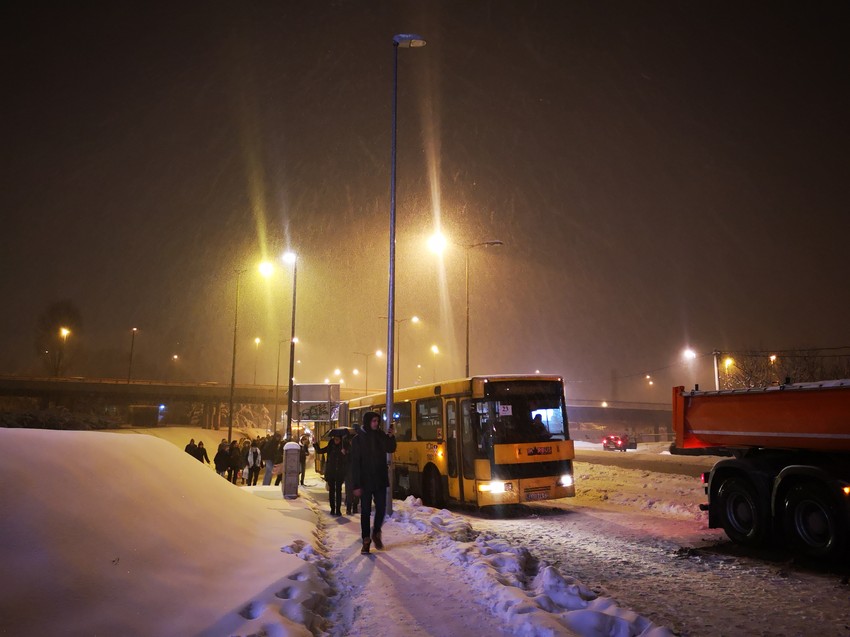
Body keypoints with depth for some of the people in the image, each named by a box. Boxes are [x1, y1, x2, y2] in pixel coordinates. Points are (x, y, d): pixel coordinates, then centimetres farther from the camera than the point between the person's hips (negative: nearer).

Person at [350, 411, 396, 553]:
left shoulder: (381, 436, 5)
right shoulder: (358, 439, -7)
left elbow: (390, 449, 0)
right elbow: (355, 463, -10)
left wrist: (391, 437, -19)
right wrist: (356, 485, -14)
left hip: (380, 479, 3)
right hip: (365, 481, -3)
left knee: (381, 509, 7)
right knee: (366, 511, 3)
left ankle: (376, 534, 29)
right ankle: (366, 540, 13)